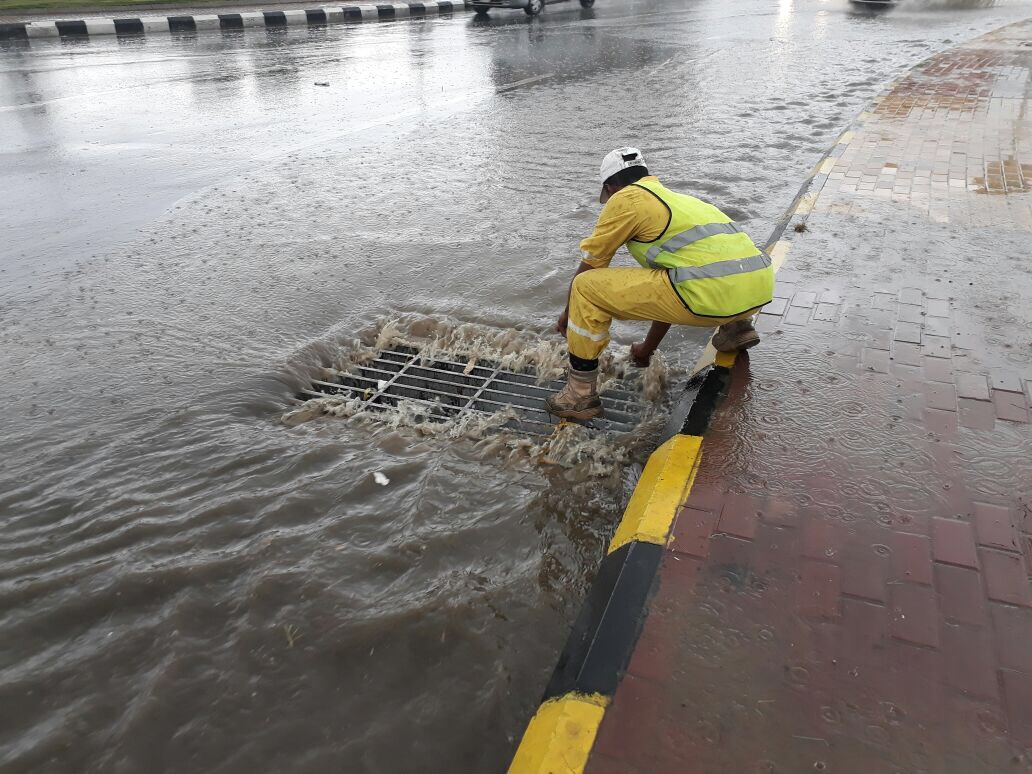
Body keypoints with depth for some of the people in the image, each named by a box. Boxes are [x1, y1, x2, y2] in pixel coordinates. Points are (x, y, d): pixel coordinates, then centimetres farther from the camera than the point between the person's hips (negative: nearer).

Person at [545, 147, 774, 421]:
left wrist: (568, 313, 32)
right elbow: (667, 288, 38)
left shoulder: (626, 199, 7)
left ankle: (581, 394, 3)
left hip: (713, 296, -9)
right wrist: (648, 347, 45)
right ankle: (737, 327, 28)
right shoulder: (679, 199, 32)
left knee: (586, 287, -1)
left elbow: (589, 264, 14)